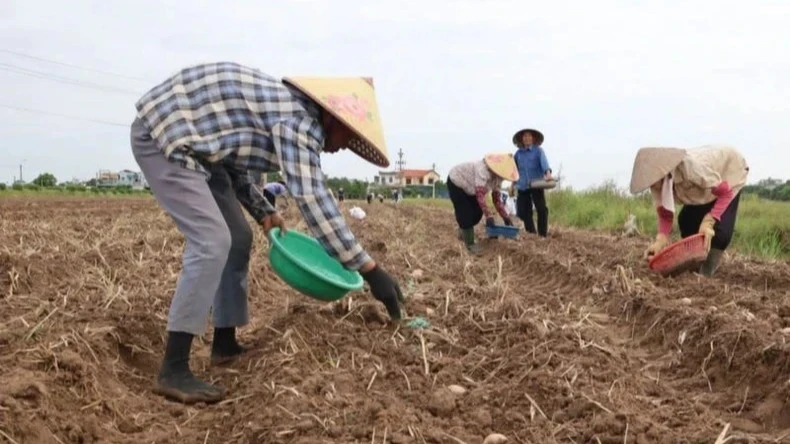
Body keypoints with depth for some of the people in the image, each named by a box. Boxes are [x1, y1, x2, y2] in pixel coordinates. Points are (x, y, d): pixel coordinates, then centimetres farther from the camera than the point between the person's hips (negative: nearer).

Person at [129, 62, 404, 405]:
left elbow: (237, 165, 21)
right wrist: (369, 270, -27)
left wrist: (264, 213, 7)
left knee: (237, 238, 10)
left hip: (185, 140, 10)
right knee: (212, 242, -19)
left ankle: (225, 344, 21)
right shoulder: (299, 119, -18)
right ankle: (173, 371, -15)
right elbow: (311, 197, -28)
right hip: (162, 135, -10)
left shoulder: (285, 111, 12)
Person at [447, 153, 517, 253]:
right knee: (465, 213, -14)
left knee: (477, 212, 3)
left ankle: (463, 231, 27)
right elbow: (480, 195, -45)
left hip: (468, 187, 8)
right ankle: (470, 243, -3)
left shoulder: (497, 178, -14)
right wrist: (489, 216, -48)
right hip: (456, 182, -8)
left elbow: (496, 199, -7)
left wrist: (506, 218, -12)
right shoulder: (483, 170, -41)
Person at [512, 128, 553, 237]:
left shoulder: (538, 150, -3)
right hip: (522, 187, 4)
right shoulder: (518, 153, 9)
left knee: (542, 210, -9)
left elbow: (544, 162, -21)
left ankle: (543, 235, -2)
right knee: (523, 212, 4)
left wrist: (548, 174, -39)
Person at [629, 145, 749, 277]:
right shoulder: (659, 182, -23)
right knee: (686, 219, -4)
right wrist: (660, 240, -35)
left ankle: (707, 269, -5)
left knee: (721, 225, -20)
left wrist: (708, 221, -45)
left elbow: (726, 192, -35)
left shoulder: (691, 167, -45)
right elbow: (665, 214, -18)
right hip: (708, 178, 6)